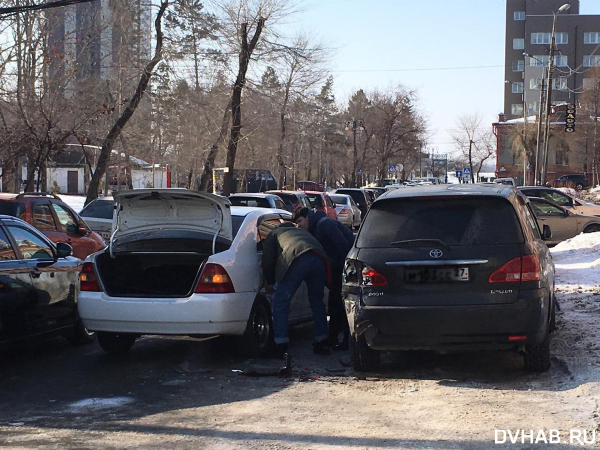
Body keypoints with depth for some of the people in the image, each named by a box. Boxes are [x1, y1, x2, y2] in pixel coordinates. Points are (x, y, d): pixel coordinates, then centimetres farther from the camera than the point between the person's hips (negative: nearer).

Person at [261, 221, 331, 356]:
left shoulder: (274, 234, 30)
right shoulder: (302, 231, 44)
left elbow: (268, 261, 20)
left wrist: (269, 283, 34)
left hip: (298, 259, -5)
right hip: (319, 259, 5)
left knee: (280, 303, 3)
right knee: (317, 302, 21)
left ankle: (281, 346, -1)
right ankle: (322, 343, 25)